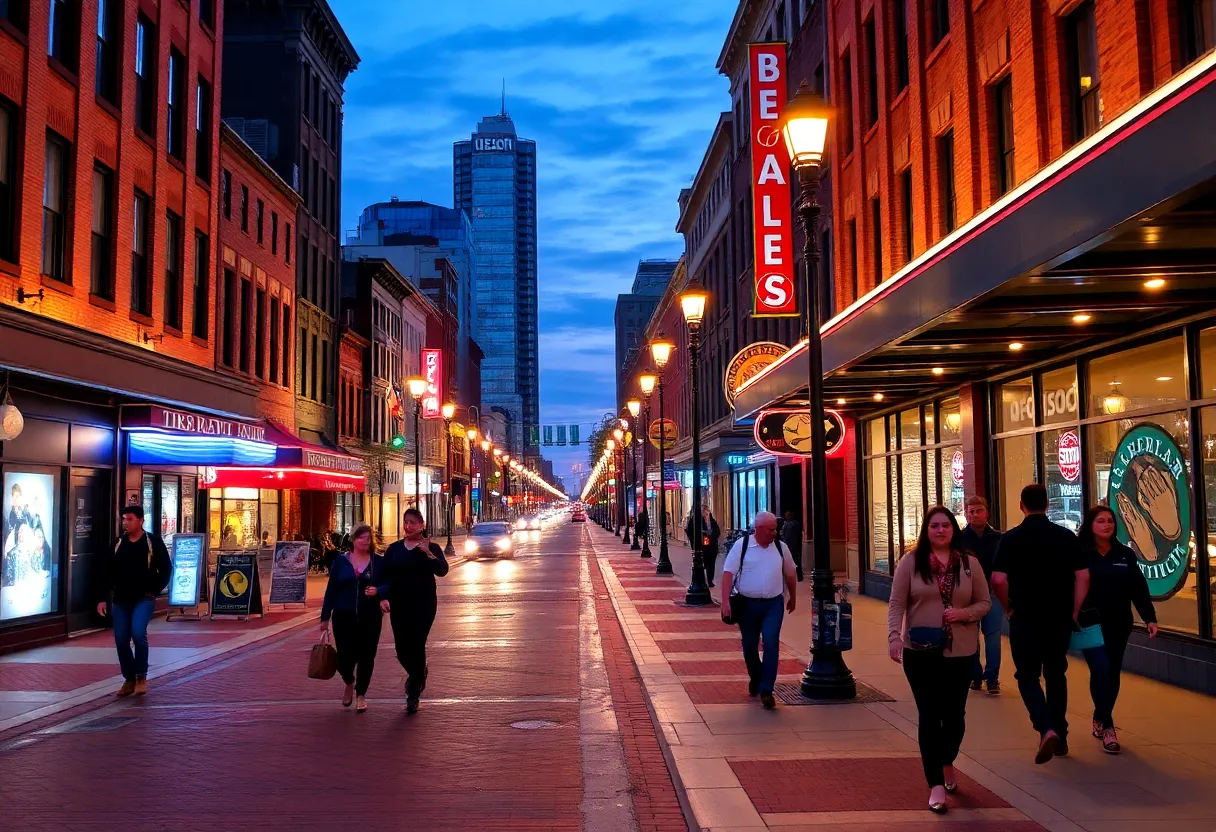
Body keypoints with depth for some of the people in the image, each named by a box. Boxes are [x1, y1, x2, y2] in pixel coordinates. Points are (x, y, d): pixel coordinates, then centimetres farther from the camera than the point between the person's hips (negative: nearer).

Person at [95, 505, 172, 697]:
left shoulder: (153, 542, -6)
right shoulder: (118, 544, 4)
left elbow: (166, 569, -2)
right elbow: (105, 572, 6)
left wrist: (154, 591, -7)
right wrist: (102, 598, -1)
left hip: (143, 599, -4)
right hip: (120, 600, 4)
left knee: (138, 633, -21)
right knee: (121, 640, 4)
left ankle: (141, 677, -5)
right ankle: (129, 679, 19)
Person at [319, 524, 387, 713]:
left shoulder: (379, 562, 3)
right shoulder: (340, 562, 4)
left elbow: (389, 585, 0)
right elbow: (331, 590, 5)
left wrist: (378, 591, -22)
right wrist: (325, 617, 3)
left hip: (370, 618, 0)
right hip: (344, 617, 0)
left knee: (366, 657, 2)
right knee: (345, 657, -1)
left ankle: (361, 694, 21)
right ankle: (349, 683, 32)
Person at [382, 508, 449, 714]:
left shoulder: (431, 548, 0)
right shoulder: (394, 549, 8)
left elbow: (442, 570, -15)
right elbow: (386, 576, 6)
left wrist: (428, 553, -28)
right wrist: (384, 597, -8)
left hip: (423, 605, -3)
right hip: (399, 605, 3)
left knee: (417, 646, -6)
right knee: (402, 649, 3)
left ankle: (413, 695, 3)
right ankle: (418, 674, 36)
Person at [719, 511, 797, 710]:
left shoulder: (780, 547, 2)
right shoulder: (742, 545, -7)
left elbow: (790, 574, 17)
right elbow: (728, 573, -10)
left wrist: (793, 597, 23)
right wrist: (725, 601, -19)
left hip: (773, 604, 1)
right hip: (747, 603, -1)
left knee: (771, 644, -11)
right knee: (749, 646, 10)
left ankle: (766, 690, -8)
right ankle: (755, 680, 35)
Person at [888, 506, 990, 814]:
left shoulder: (969, 563, 2)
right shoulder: (910, 561, -3)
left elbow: (984, 603, 7)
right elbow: (896, 604, -6)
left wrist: (964, 613, -13)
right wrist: (895, 636, -20)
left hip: (960, 652, 2)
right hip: (921, 651, -2)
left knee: (954, 712, 12)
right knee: (929, 714, -3)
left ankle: (947, 763, 41)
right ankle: (936, 784, 2)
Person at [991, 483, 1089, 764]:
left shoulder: (1011, 538, -8)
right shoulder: (1066, 536, 1)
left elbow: (998, 579, -15)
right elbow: (1083, 575, -2)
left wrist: (1009, 608, 0)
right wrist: (1074, 611, 6)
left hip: (1025, 618, -3)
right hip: (1060, 618, 3)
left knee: (1028, 676, 6)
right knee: (1056, 674, 17)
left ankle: (1046, 729, -14)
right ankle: (1060, 736, 23)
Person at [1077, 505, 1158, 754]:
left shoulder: (1125, 554, 6)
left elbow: (1138, 588, 4)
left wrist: (1149, 617, -5)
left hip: (1118, 625, 4)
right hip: (1090, 623, -4)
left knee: (1113, 674, 10)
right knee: (1101, 670, -15)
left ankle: (1100, 719, 27)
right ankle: (1107, 726, -6)